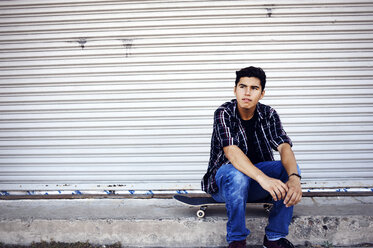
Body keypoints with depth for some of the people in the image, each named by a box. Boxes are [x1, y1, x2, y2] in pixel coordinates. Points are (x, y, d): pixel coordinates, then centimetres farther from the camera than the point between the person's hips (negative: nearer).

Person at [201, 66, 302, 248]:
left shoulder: (268, 114, -4)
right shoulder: (224, 113, -16)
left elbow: (284, 146, -19)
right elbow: (231, 152, -32)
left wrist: (295, 178, -41)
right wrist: (263, 178, -47)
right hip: (223, 183, -4)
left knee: (290, 168, -22)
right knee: (238, 174, -37)